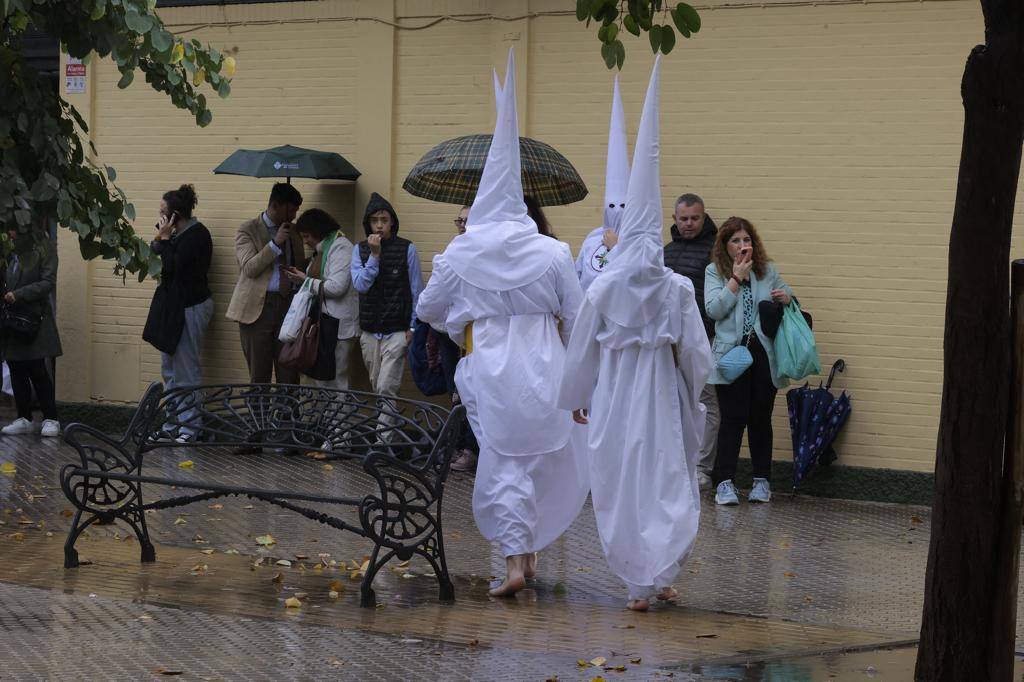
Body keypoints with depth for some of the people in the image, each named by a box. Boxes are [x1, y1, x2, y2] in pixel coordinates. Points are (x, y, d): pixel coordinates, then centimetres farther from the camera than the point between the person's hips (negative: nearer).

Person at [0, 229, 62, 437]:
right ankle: (24, 419, 14)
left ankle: (50, 419, 3)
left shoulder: (43, 248, -6)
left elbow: (48, 282, -10)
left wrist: (19, 295, -17)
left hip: (33, 317, -5)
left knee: (37, 370, -5)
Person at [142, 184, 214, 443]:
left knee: (186, 372, -7)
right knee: (170, 371, 13)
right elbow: (169, 265, 16)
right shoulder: (181, 234, 14)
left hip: (190, 307, -10)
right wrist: (162, 241, 2)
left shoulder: (196, 235, -14)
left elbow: (174, 266, -20)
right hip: (174, 306, 10)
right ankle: (174, 425, 17)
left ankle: (189, 428, -4)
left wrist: (164, 239, -11)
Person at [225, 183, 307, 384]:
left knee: (289, 374, -1)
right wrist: (275, 244, -17)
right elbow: (249, 268, -11)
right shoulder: (248, 230, 0)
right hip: (258, 307, -4)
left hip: (288, 305, 4)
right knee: (259, 374, -1)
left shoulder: (293, 232, 16)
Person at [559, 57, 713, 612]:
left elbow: (582, 348, 3)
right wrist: (692, 395, 15)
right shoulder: (679, 289, -5)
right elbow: (696, 351, -2)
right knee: (669, 481, 7)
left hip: (615, 395, 0)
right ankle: (663, 572, -9)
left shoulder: (603, 289, -5)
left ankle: (638, 584, 9)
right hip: (663, 397, 0)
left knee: (621, 486, 7)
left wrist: (576, 399, 17)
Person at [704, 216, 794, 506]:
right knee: (733, 419, -7)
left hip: (764, 355, 3)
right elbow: (714, 309, -10)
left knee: (761, 419, 7)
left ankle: (762, 480, 15)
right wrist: (737, 278, -10)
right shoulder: (714, 272, 3)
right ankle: (724, 482, -3)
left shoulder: (768, 271, 11)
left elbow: (790, 299, 21)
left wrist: (787, 298, -2)